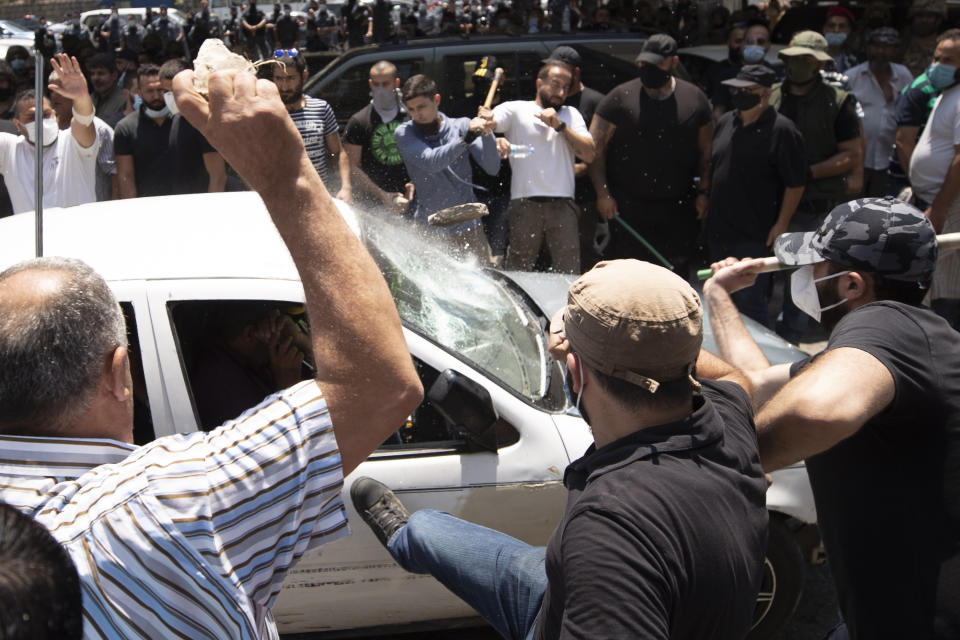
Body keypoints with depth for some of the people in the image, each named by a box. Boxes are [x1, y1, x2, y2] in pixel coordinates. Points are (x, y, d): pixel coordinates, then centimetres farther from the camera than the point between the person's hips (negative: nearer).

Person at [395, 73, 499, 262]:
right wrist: (467, 137, -29)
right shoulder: (404, 133, -4)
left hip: (468, 227, 1)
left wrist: (487, 135, -23)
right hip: (428, 231, -1)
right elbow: (432, 162, -21)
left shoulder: (461, 125, 0)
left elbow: (492, 168, -7)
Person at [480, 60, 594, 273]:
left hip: (563, 205, 3)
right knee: (517, 272, -2)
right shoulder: (516, 109, 10)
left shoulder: (571, 114, 21)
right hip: (525, 204, -3)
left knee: (569, 276, 0)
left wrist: (560, 126, 0)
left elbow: (589, 154, 10)